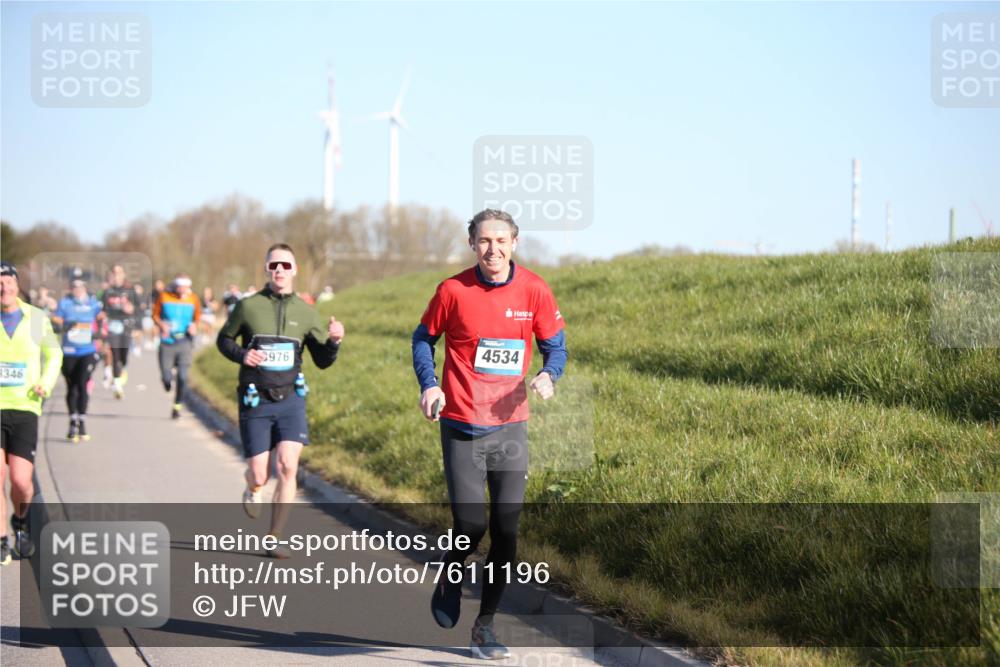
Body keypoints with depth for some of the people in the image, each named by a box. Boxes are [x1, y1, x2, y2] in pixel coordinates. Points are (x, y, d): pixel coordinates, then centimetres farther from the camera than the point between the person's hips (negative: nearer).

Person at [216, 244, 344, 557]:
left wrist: (334, 341, -12)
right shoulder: (248, 306, -3)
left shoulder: (305, 313, 3)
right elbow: (224, 339, 11)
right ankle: (253, 486, 40)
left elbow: (322, 361, 10)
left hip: (290, 401, 1)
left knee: (288, 466, -16)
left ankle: (275, 538, -4)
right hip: (255, 402, -1)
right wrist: (241, 355, -10)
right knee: (259, 475, -1)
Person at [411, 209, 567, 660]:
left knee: (506, 531, 0)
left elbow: (554, 344, 9)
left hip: (510, 425, 2)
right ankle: (451, 576, 29)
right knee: (471, 527, -7)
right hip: (462, 427, -2)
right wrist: (428, 385, -8)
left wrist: (548, 375, -12)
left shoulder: (534, 291, -2)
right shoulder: (454, 290, -6)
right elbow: (424, 338, 8)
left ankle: (485, 626, 15)